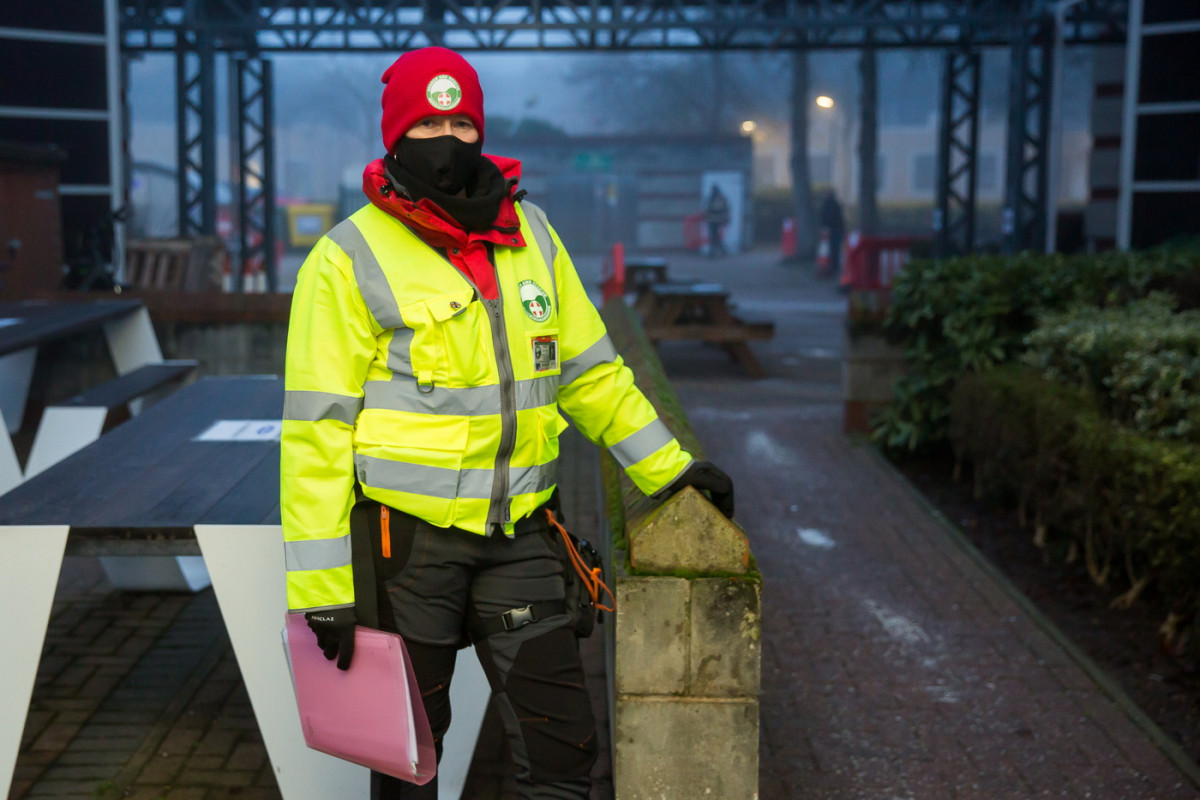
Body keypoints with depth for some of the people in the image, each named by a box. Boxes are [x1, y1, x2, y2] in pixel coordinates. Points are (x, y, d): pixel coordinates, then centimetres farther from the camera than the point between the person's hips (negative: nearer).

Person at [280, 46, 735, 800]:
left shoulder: (531, 235, 7)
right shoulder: (350, 258, -8)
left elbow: (589, 369, 15)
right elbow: (317, 428, -10)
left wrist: (669, 467, 11)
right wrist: (322, 585, -12)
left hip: (517, 536, 4)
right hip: (406, 535, -3)